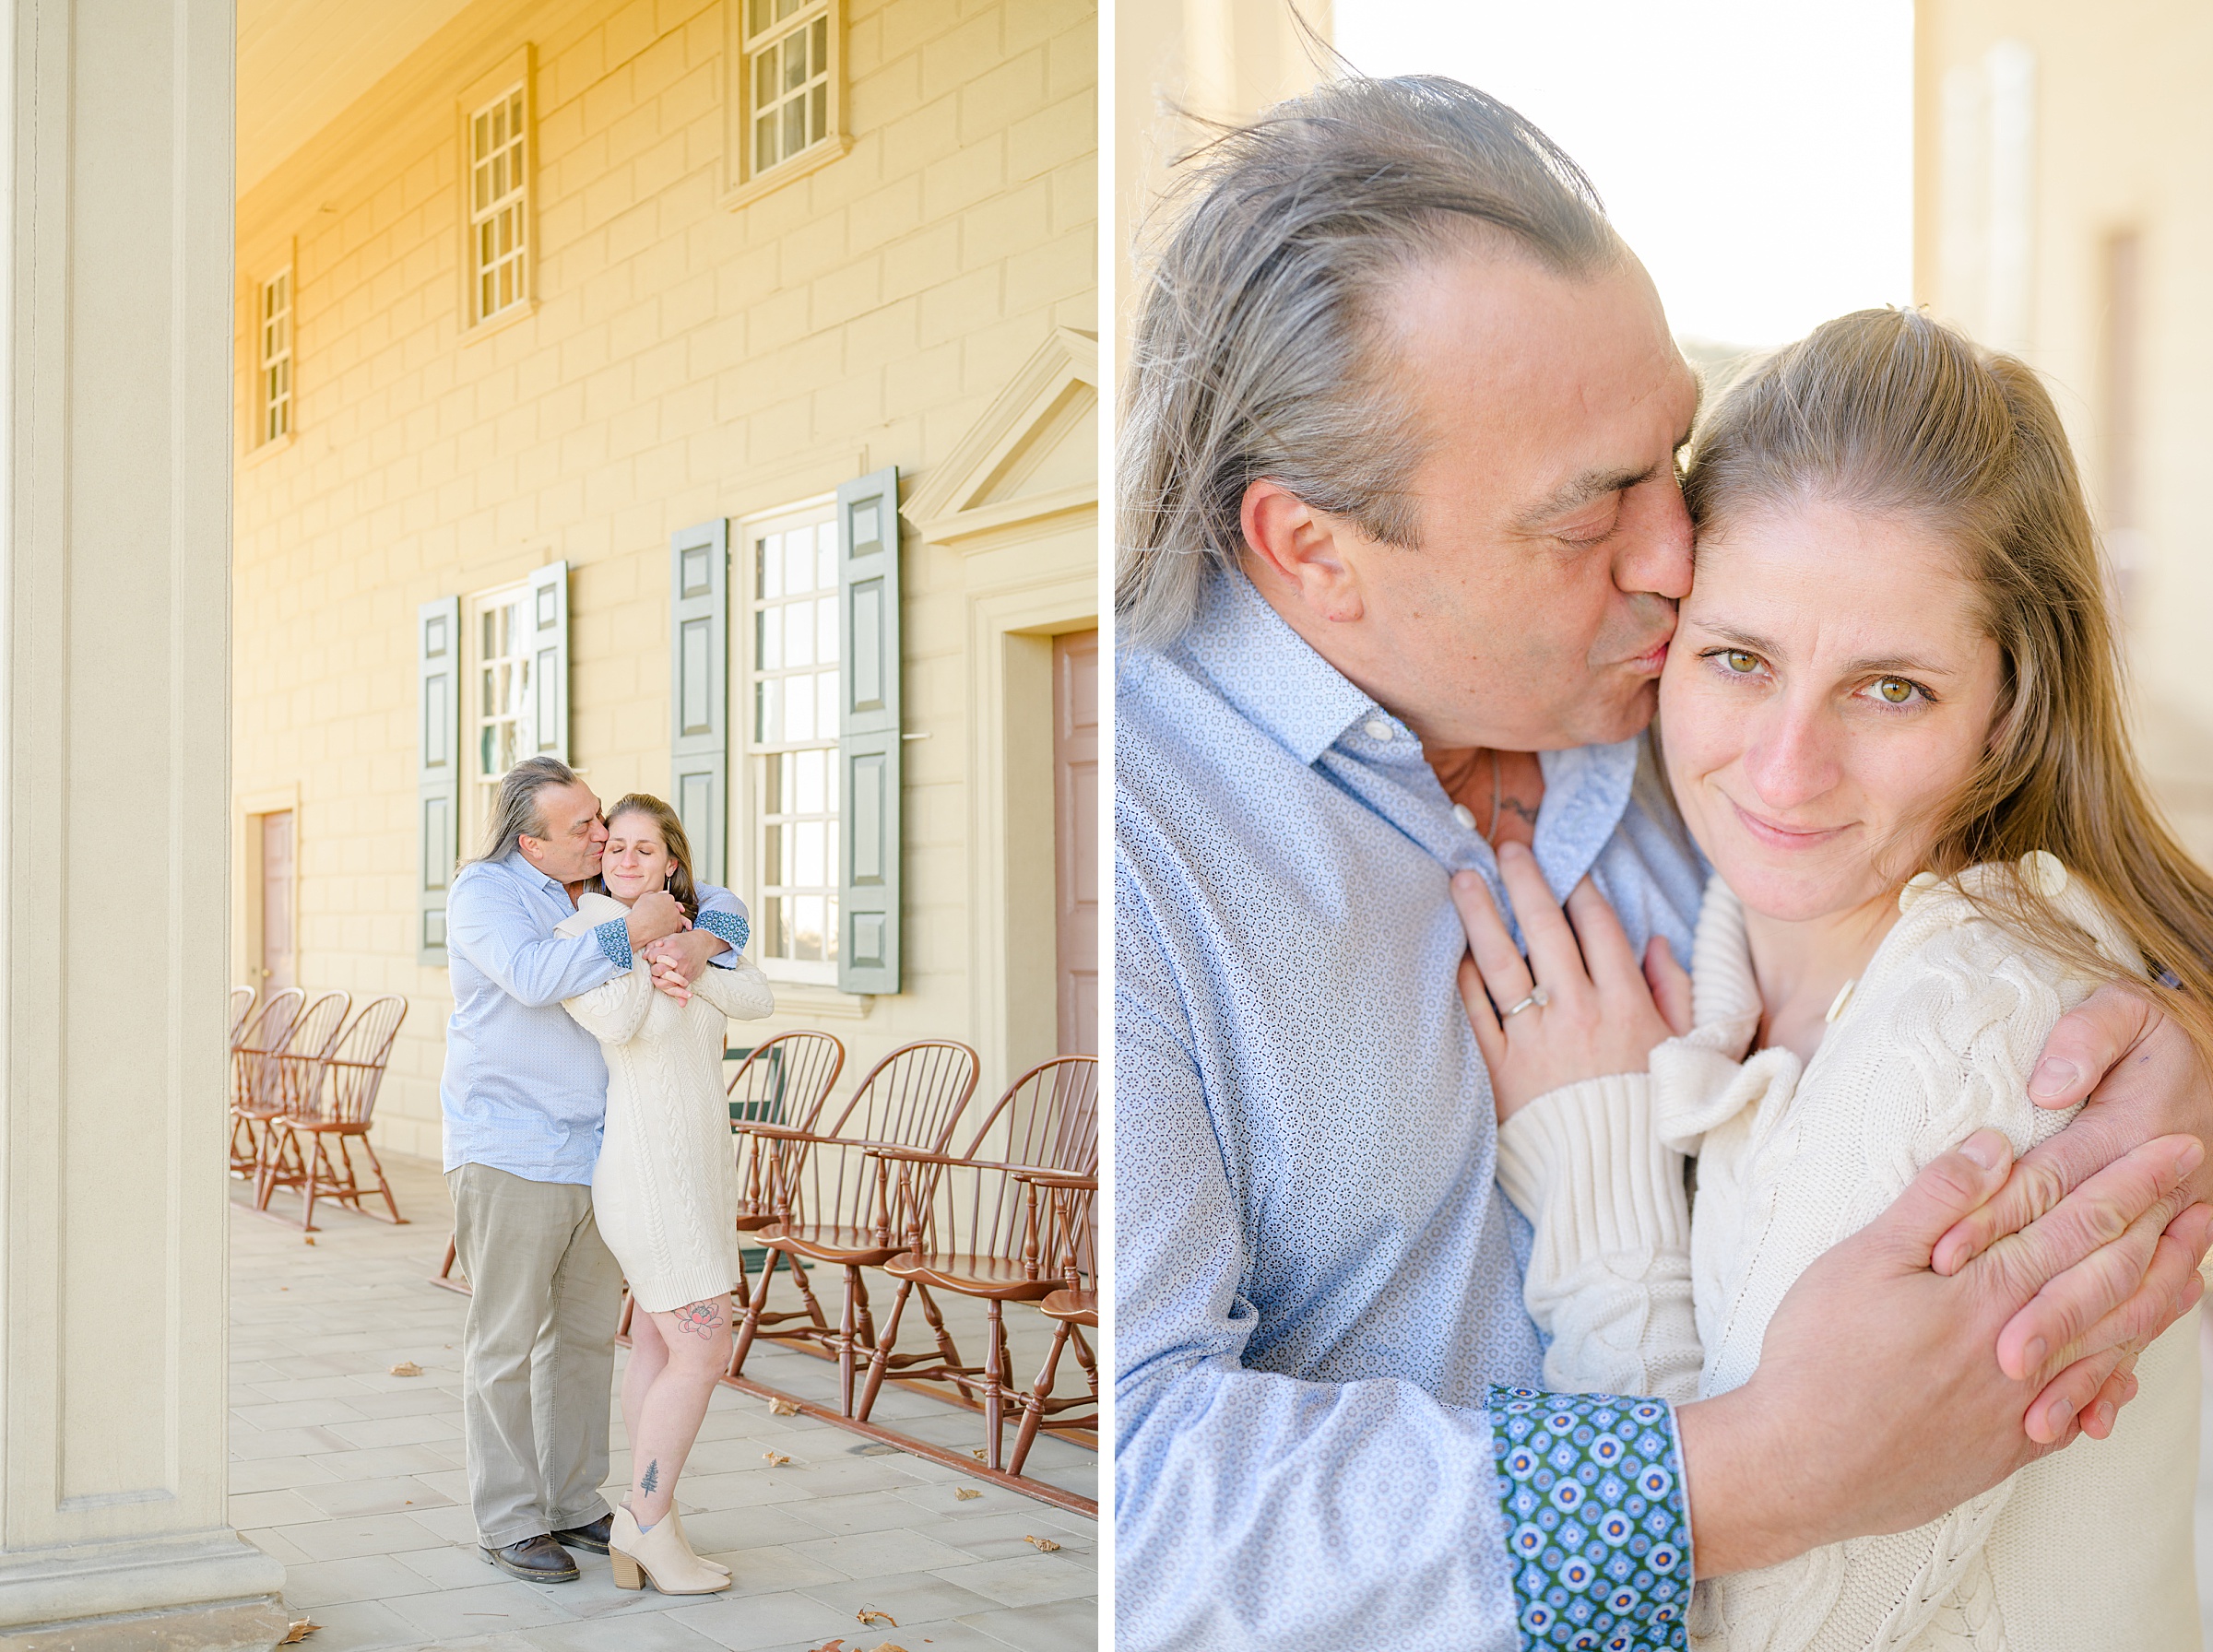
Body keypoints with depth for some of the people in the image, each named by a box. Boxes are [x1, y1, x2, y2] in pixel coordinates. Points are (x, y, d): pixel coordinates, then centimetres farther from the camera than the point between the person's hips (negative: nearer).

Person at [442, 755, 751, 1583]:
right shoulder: (484, 892, -11)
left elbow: (721, 908, 6)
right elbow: (534, 976, -29)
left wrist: (696, 944, -16)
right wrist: (633, 934, -24)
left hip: (597, 1154, 7)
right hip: (511, 1155, -7)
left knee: (586, 1333, 13)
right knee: (508, 1339, -1)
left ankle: (574, 1503, 24)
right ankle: (508, 1521, 9)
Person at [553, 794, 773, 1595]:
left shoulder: (698, 930, 8)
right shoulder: (576, 936, -11)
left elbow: (756, 999, -7)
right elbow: (617, 1023, -28)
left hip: (696, 1166, 8)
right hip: (646, 1169, -8)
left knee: (657, 1343, 12)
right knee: (703, 1354, -7)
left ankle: (644, 1526, 20)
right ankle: (649, 1521, 7)